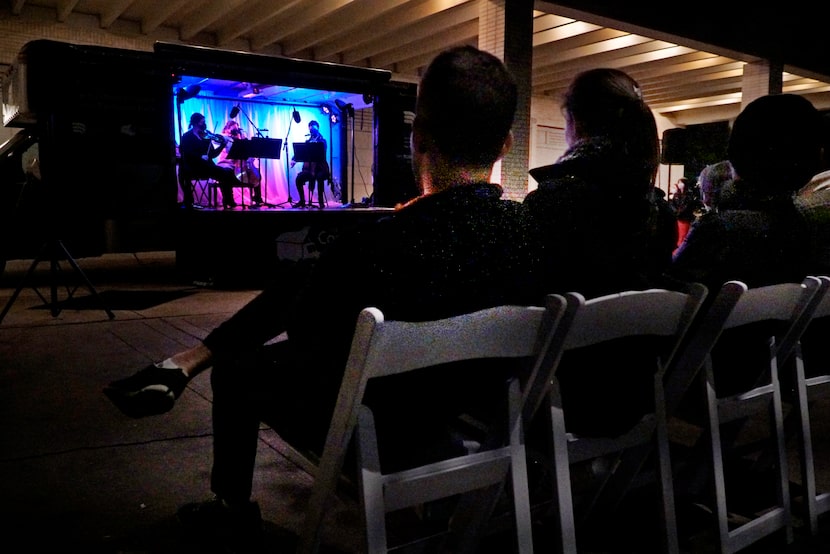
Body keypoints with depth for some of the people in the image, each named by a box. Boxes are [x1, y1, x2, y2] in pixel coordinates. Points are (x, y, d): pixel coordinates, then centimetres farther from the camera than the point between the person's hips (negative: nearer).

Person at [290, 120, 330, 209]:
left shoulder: (322, 141, 2)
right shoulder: (308, 141, 15)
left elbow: (322, 155, -13)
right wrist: (294, 159, -10)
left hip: (320, 168, -4)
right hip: (309, 167, 4)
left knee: (319, 177, -35)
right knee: (299, 178, -20)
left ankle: (321, 201, -23)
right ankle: (302, 201, -5)